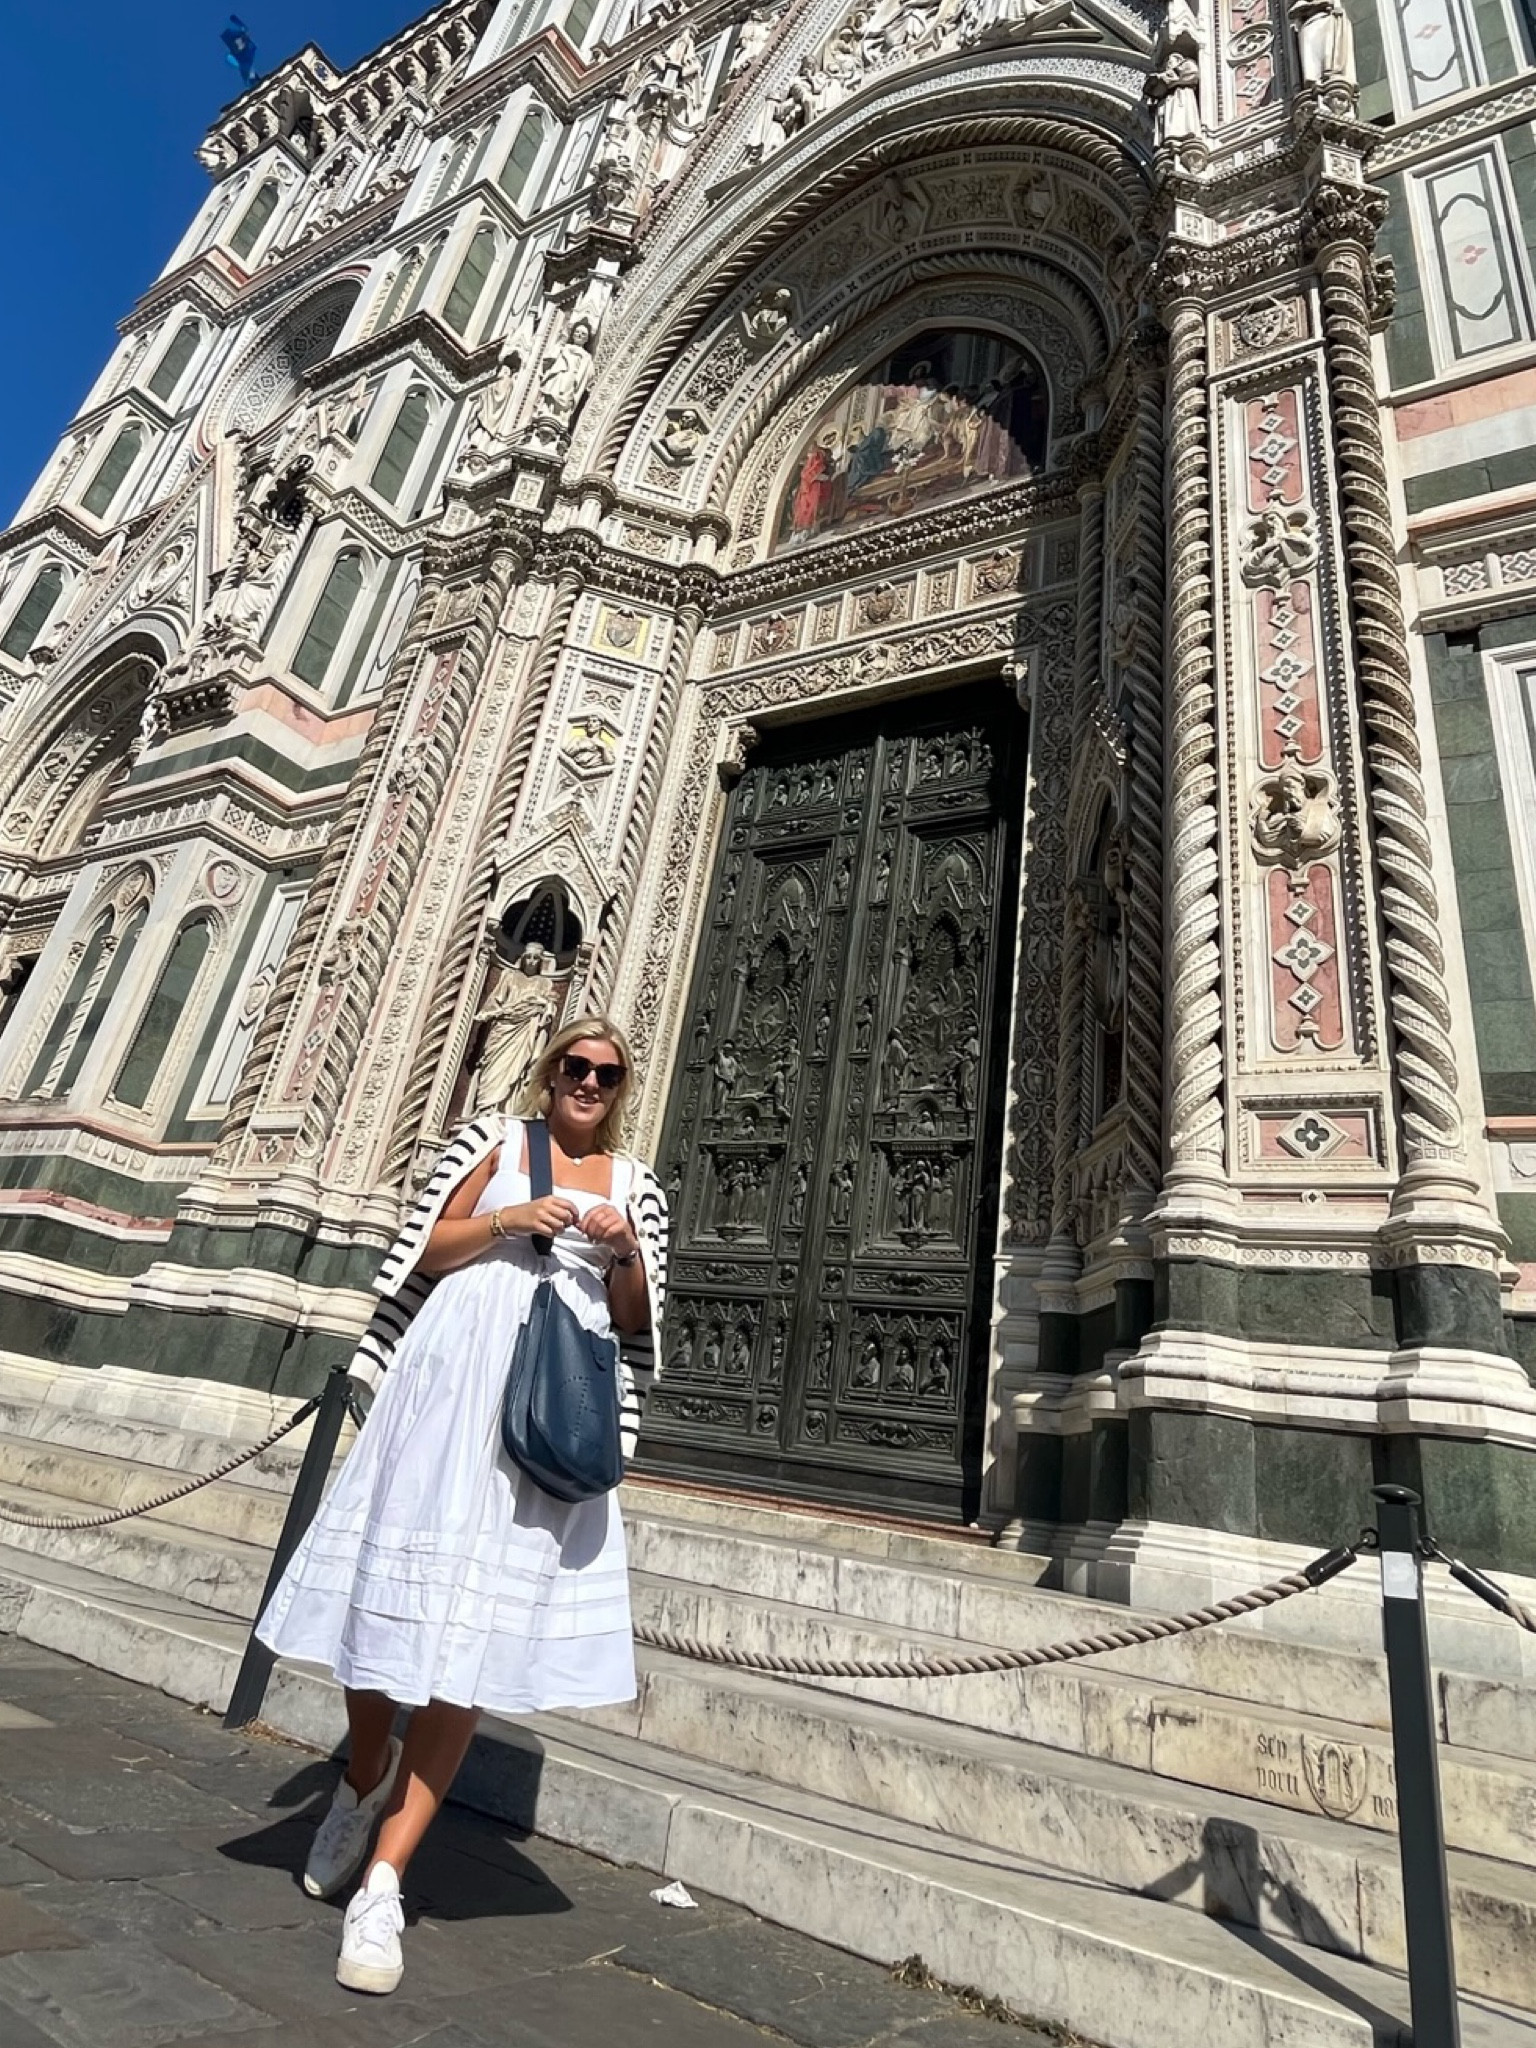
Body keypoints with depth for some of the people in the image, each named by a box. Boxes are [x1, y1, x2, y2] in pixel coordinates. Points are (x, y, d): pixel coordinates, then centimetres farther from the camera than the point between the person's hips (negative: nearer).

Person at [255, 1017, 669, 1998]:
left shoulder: (635, 1183, 13)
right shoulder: (496, 1138, 11)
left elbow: (636, 1319, 11)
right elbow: (428, 1251, 5)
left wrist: (624, 1250, -7)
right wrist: (510, 1219, -10)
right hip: (455, 1376, 0)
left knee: (483, 1627, -2)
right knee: (397, 1586, 6)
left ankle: (383, 1884, 8)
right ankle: (366, 1779, 37)